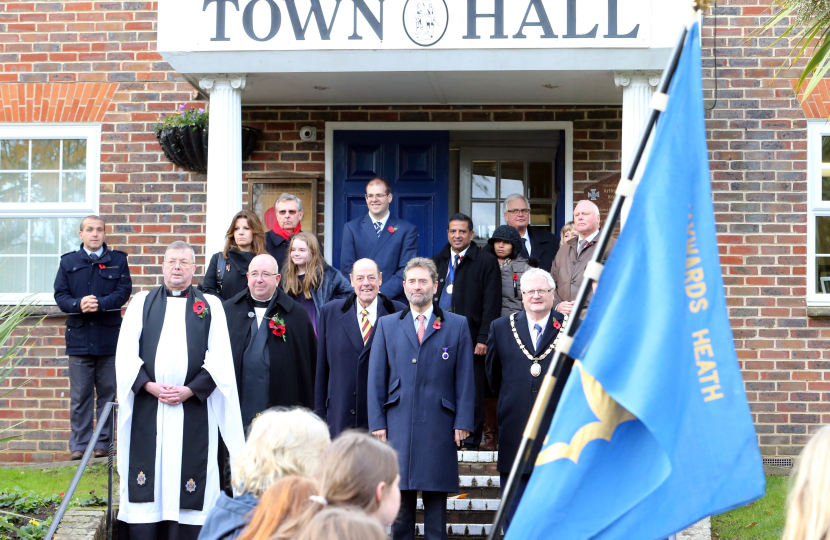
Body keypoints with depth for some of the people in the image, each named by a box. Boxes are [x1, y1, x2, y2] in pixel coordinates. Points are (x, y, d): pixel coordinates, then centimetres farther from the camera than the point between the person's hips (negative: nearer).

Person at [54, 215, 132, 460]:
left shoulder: (118, 260, 7)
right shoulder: (69, 262, 10)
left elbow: (123, 291, -4)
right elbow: (60, 294, 3)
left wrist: (100, 304, -20)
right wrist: (78, 305, -17)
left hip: (109, 337, 0)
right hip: (79, 337, 1)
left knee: (107, 392, 3)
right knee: (80, 394, 2)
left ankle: (103, 442, 11)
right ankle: (79, 444, 9)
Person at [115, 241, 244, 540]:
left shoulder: (211, 306, 9)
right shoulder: (141, 302, 12)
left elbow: (219, 358, 1)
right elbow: (125, 353, 4)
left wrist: (190, 390, -11)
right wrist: (149, 386, -10)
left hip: (193, 408, -1)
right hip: (147, 406, 1)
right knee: (145, 476, -1)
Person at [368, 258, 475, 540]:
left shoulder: (457, 325, 8)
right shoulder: (387, 325, 12)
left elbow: (465, 379, 4)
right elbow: (376, 378, 9)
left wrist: (463, 422, -3)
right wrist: (377, 422, 1)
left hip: (439, 427, -1)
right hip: (398, 425, 1)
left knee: (436, 496, 2)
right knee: (401, 495, 2)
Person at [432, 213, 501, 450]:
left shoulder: (486, 262, 1)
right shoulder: (437, 262, 16)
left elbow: (492, 304, -4)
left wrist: (483, 339, -11)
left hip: (470, 339, -4)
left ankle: (471, 442, 6)